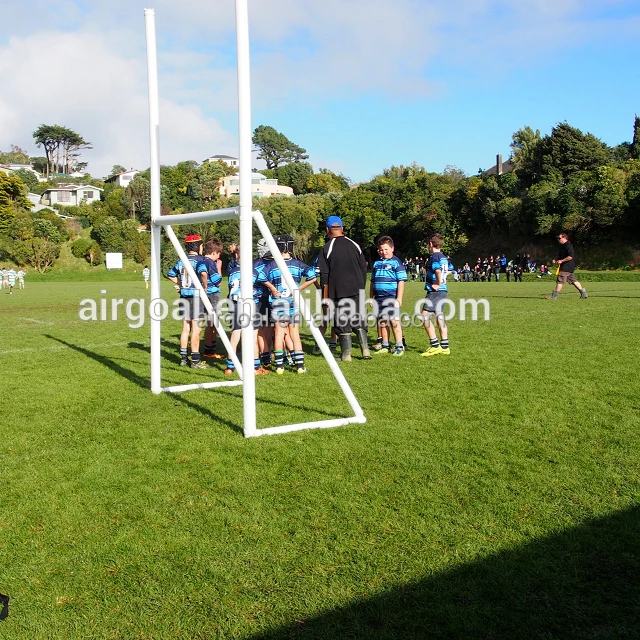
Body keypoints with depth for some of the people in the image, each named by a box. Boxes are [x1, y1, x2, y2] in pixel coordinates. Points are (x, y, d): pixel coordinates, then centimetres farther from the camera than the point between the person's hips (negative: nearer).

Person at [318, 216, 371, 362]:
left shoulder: (327, 248, -4)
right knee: (359, 321, 12)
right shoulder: (354, 245, 8)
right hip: (357, 290, 4)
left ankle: (346, 354, 7)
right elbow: (364, 268, 11)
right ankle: (365, 351, 6)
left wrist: (325, 295, 1)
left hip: (338, 291, -3)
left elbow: (324, 275, -5)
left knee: (342, 323, 4)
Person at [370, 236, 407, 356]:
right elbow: (372, 282, 21)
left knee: (394, 321, -8)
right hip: (379, 298, 6)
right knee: (382, 322, 10)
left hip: (391, 297, -6)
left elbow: (401, 281, -7)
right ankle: (385, 345, 18)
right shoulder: (377, 263, 15)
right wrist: (371, 297, 17)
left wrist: (399, 299, -12)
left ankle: (399, 346, -3)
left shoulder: (396, 263, -3)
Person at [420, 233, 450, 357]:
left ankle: (435, 346, -12)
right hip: (443, 290, 10)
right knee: (439, 317, 13)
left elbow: (438, 271, -28)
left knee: (425, 316, -10)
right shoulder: (444, 257, 15)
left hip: (435, 291, -10)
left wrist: (438, 284, -19)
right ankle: (444, 347, 15)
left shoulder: (434, 257, -13)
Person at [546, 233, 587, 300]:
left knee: (560, 281, -7)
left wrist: (561, 261, -22)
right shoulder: (561, 246, 16)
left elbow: (570, 256, -25)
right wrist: (556, 260, 8)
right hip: (565, 267, 10)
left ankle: (554, 296, -4)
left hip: (566, 268, -10)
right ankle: (583, 293, 15)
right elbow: (559, 255, 28)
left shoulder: (568, 246, -16)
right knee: (573, 280, 12)